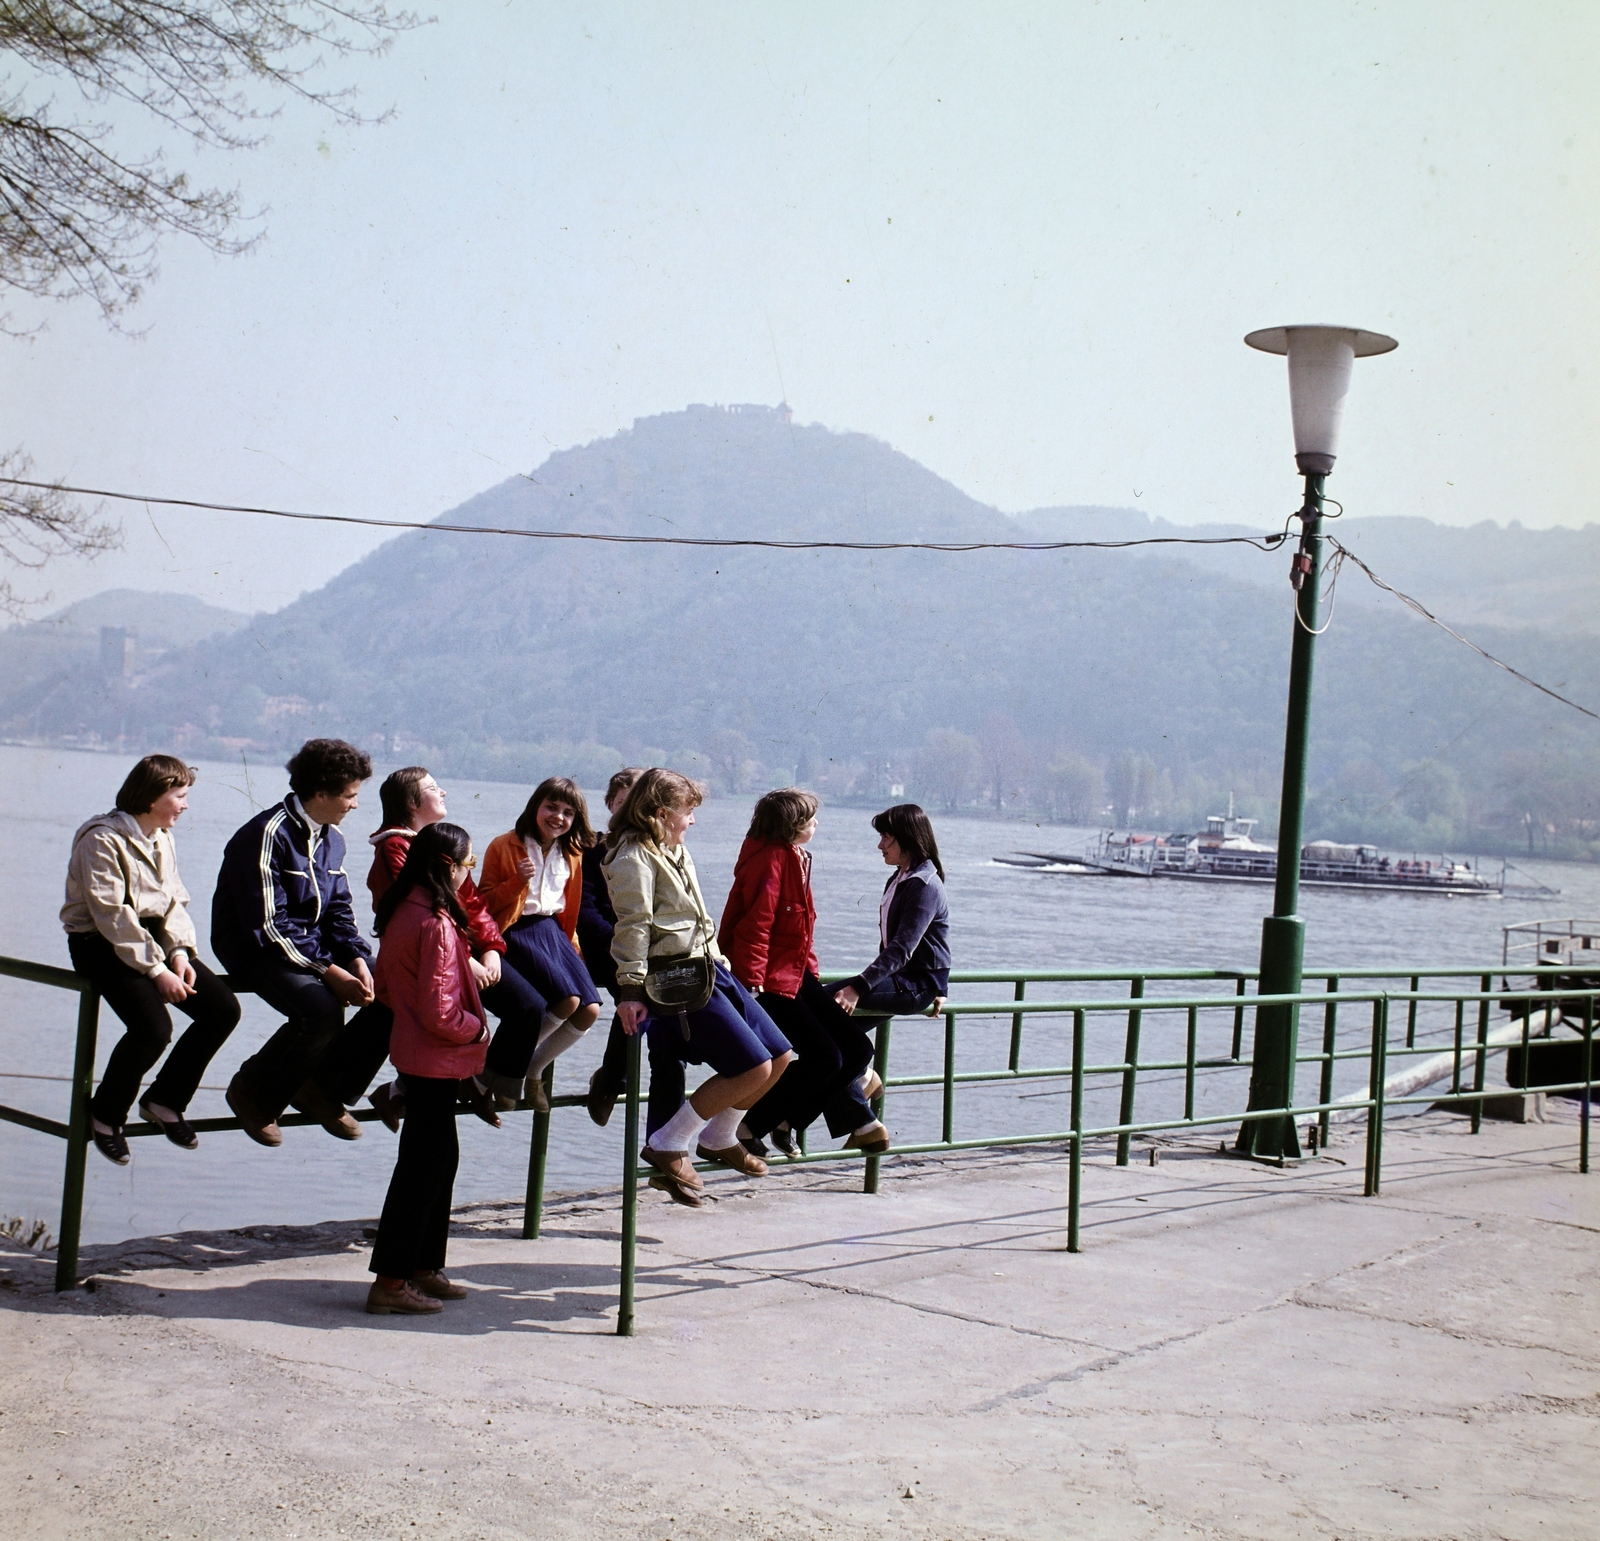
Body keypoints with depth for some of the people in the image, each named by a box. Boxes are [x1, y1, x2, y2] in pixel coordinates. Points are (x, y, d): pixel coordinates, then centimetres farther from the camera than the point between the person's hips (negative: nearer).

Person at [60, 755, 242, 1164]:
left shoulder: (162, 838, 9)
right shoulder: (103, 839, -16)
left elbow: (175, 901, 8)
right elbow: (111, 915, -21)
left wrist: (179, 953, -10)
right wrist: (156, 970, -22)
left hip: (152, 937, 8)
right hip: (101, 944, -8)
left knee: (223, 1008, -9)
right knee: (153, 1026, -28)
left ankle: (165, 1099, 8)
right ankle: (105, 1115, -3)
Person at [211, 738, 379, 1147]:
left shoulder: (331, 838, 7)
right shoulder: (269, 834, -20)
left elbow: (339, 909, 9)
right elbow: (267, 927, -23)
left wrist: (357, 960, -11)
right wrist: (329, 971, -27)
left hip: (314, 942, 8)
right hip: (253, 946, -8)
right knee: (322, 1009, -32)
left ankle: (323, 1089, 5)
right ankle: (253, 1092, -7)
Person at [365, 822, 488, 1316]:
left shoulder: (402, 909, 7)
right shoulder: (436, 923, -22)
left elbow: (386, 988, 16)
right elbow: (440, 1012, -22)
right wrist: (478, 1029, -6)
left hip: (415, 1051, 10)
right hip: (436, 1058, -10)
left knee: (437, 1158, 18)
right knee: (424, 1165, -3)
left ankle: (422, 1267, 26)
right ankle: (391, 1282, 2)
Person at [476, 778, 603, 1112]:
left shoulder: (572, 852, 10)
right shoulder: (504, 846, -6)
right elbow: (485, 905, -6)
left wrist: (571, 943, 14)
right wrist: (517, 882, -20)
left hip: (553, 930, 6)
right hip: (516, 931, -6)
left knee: (590, 1010, -14)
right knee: (567, 1001, -26)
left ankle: (533, 1071, 9)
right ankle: (508, 1068, -4)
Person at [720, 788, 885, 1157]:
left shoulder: (796, 857, 14)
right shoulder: (770, 858, -17)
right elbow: (754, 926, -24)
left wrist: (812, 971, 13)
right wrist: (751, 984, -27)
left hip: (796, 974, 10)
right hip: (771, 981, -10)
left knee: (856, 1048, 3)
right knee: (824, 1056, -15)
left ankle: (787, 1121, 9)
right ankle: (750, 1126, -5)